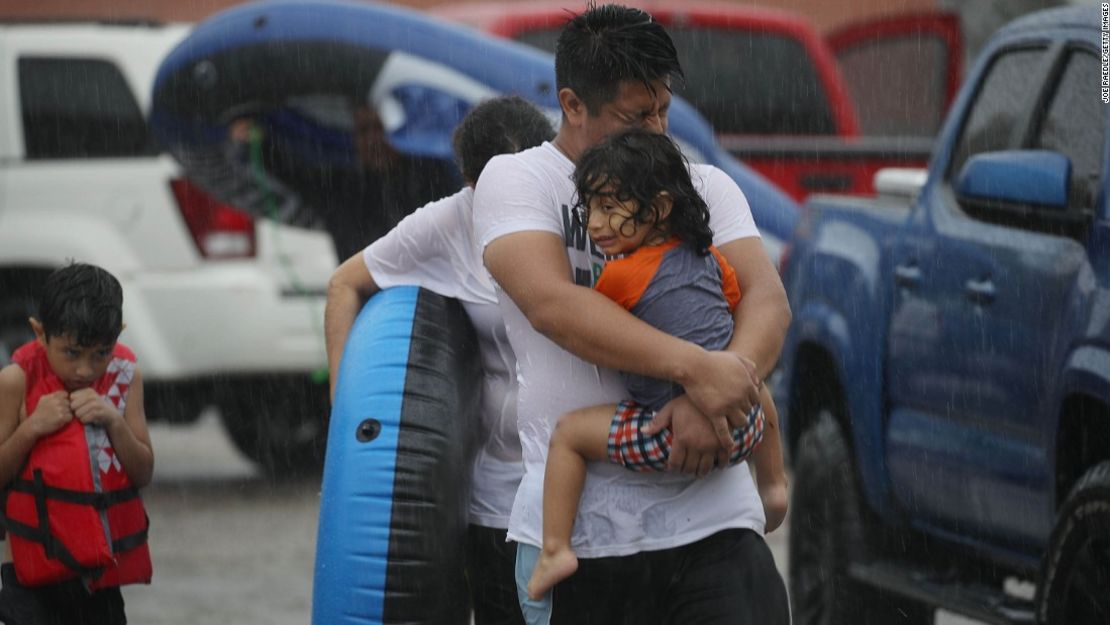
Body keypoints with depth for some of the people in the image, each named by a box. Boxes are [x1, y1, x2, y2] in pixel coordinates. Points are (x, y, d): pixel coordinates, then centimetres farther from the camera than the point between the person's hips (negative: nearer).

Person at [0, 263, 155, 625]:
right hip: (34, 573, -4)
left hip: (102, 569, 4)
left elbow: (143, 473, -1)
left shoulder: (124, 377, -2)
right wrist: (32, 427, -22)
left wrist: (114, 421, -17)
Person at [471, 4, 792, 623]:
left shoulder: (705, 186, 13)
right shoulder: (517, 179, 2)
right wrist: (694, 367, -26)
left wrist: (720, 388, -22)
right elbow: (549, 301, -15)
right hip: (578, 522, -2)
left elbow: (768, 300, 0)